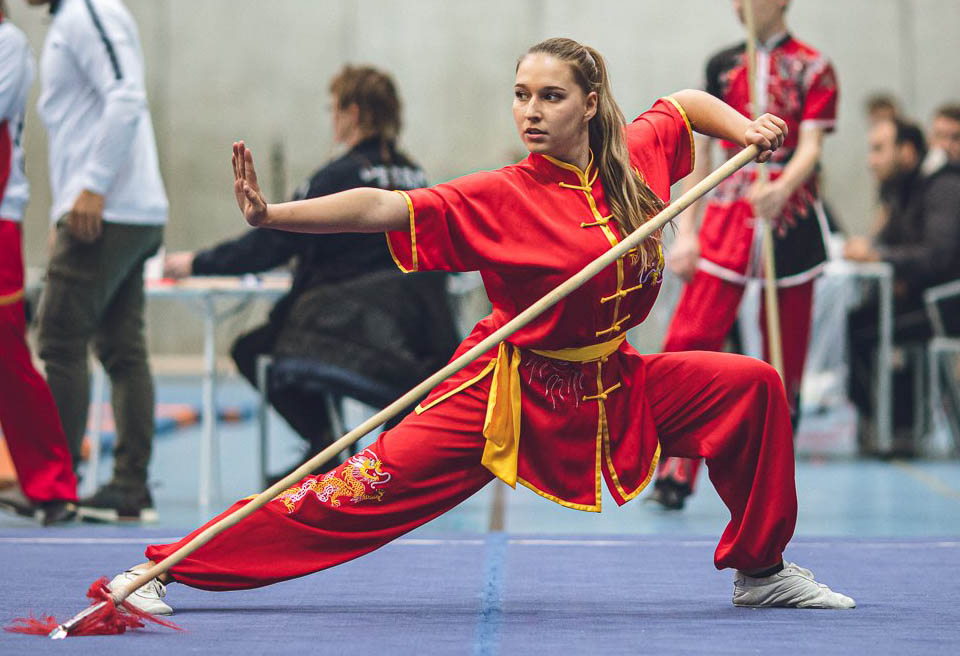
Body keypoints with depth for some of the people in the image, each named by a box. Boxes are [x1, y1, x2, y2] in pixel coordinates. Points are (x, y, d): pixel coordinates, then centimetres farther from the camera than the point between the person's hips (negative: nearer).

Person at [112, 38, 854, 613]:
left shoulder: (635, 157, -3)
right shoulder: (501, 198, -17)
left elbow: (686, 101, 19)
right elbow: (382, 209, -26)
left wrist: (742, 127, 0)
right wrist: (270, 216, -37)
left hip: (612, 385, 5)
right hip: (510, 394, -5)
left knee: (752, 385, -2)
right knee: (367, 488, -13)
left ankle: (760, 568, 17)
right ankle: (163, 568, -10)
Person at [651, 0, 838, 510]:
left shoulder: (814, 69, 2)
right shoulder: (722, 65, 12)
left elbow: (811, 147, -10)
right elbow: (701, 151, 13)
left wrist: (782, 189, -31)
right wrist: (686, 232, 6)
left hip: (791, 215, -2)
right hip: (729, 213, 2)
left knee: (786, 350, 4)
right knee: (690, 338, -11)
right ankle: (675, 475, -9)